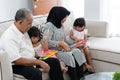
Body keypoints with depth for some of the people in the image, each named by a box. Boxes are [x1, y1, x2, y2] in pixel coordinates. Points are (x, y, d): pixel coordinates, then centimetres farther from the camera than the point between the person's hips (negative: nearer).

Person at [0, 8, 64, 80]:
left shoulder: (23, 31, 7)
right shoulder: (9, 37, -22)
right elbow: (16, 60, -27)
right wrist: (39, 62, -24)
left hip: (30, 60, 9)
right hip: (17, 66, -9)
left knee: (54, 62, -1)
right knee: (36, 73, -36)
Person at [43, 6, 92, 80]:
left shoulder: (61, 25, 15)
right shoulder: (49, 25, -11)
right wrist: (60, 43, -25)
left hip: (62, 49, 7)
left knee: (77, 51, -18)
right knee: (69, 56, -30)